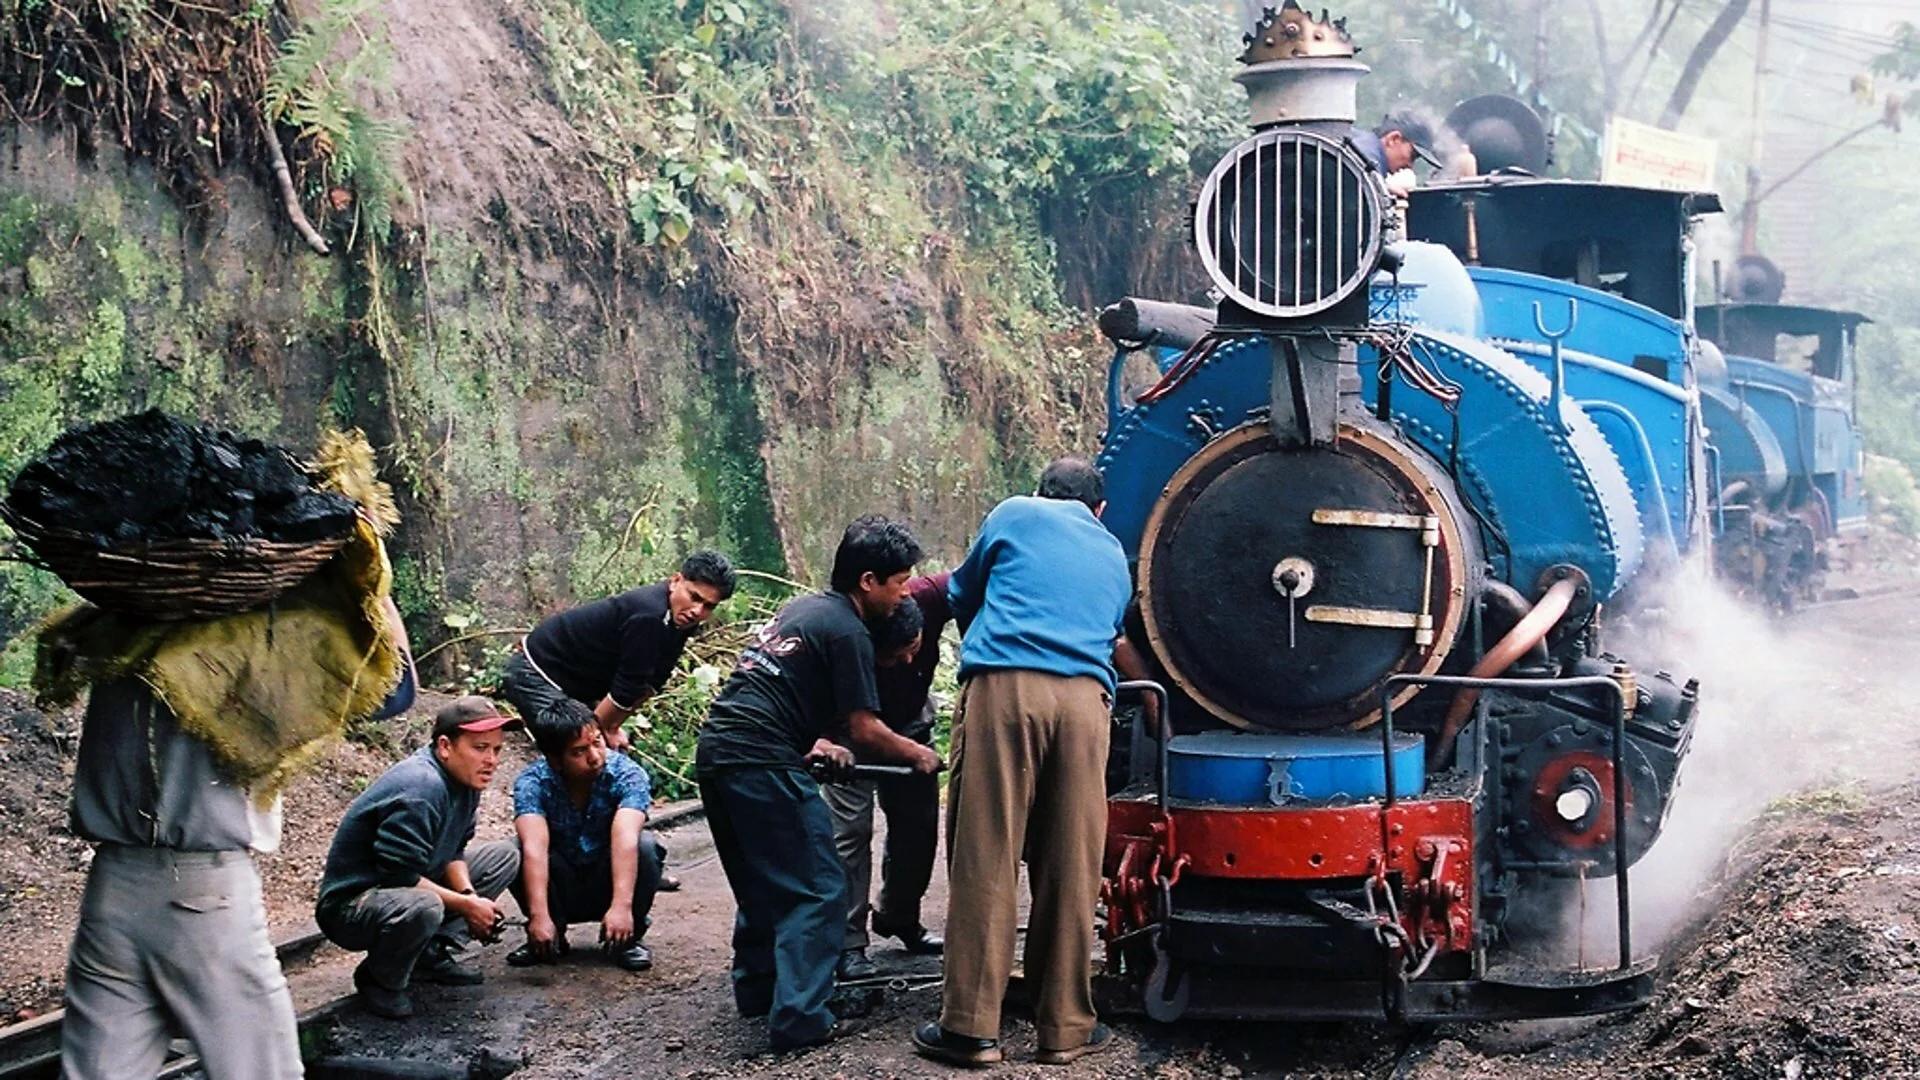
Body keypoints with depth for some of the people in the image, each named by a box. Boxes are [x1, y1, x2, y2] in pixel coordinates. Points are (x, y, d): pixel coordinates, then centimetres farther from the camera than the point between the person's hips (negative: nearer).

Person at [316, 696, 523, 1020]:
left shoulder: (464, 778, 0)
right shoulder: (421, 789, -29)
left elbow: (452, 851, 7)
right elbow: (400, 876, -29)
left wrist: (469, 895, -13)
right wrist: (466, 905, -20)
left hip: (404, 890, 10)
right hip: (349, 905, -10)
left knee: (505, 855, 11)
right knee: (422, 907, -42)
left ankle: (434, 954, 6)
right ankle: (379, 979, -9)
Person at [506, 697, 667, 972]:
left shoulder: (627, 775, -22)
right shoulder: (532, 782, -21)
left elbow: (625, 840, -38)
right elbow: (534, 848, -35)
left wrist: (622, 906, -52)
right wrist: (538, 916, -49)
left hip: (609, 886, -1)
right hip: (560, 891, 1)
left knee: (645, 846, -30)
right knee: (514, 851, -28)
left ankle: (627, 939, -9)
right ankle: (552, 937, -5)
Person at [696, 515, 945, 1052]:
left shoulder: (802, 608, 20)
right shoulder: (847, 631, -8)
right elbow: (865, 730, -6)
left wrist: (819, 740, 17)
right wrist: (918, 754, 10)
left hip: (715, 750, 9)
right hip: (762, 764, -9)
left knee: (762, 882, 24)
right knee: (817, 891, -2)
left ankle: (756, 988, 33)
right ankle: (798, 1019, -6)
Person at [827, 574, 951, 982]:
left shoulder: (930, 597, -35)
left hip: (910, 720, 4)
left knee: (919, 825, 9)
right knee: (851, 827, -13)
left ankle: (899, 918, 29)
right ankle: (848, 944, -10)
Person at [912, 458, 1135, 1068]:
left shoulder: (1015, 514, 20)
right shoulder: (1114, 557, 29)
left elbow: (962, 597, 31)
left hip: (1004, 686, -3)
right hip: (1085, 697, 3)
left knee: (985, 859, -2)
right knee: (1071, 868, 6)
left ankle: (971, 1026, -2)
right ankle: (1064, 1028, 10)